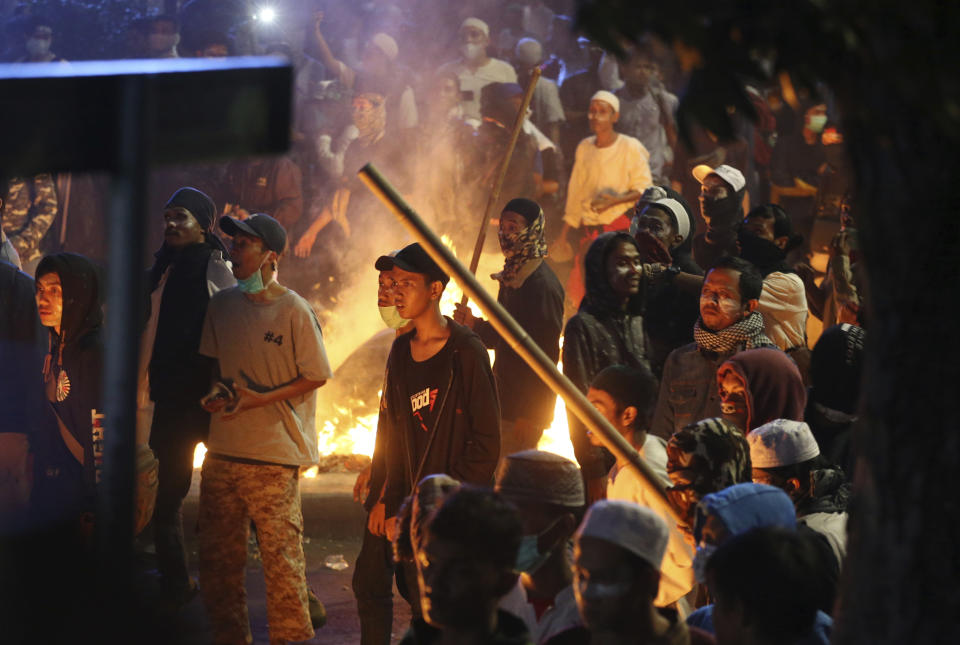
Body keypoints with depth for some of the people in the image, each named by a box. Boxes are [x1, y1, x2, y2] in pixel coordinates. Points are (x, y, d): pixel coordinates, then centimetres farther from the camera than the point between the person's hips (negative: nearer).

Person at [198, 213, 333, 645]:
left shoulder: (293, 311, -9)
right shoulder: (222, 305, 8)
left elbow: (316, 377, -6)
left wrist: (260, 399, -14)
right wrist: (212, 394, 2)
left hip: (274, 456, -6)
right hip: (222, 452, 6)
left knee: (281, 557, -4)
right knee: (217, 557, 12)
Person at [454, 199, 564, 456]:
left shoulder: (542, 284, -18)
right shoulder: (510, 277, 12)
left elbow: (545, 354, -20)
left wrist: (529, 416, -21)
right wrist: (474, 324, 2)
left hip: (525, 407, -9)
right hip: (504, 401, 9)